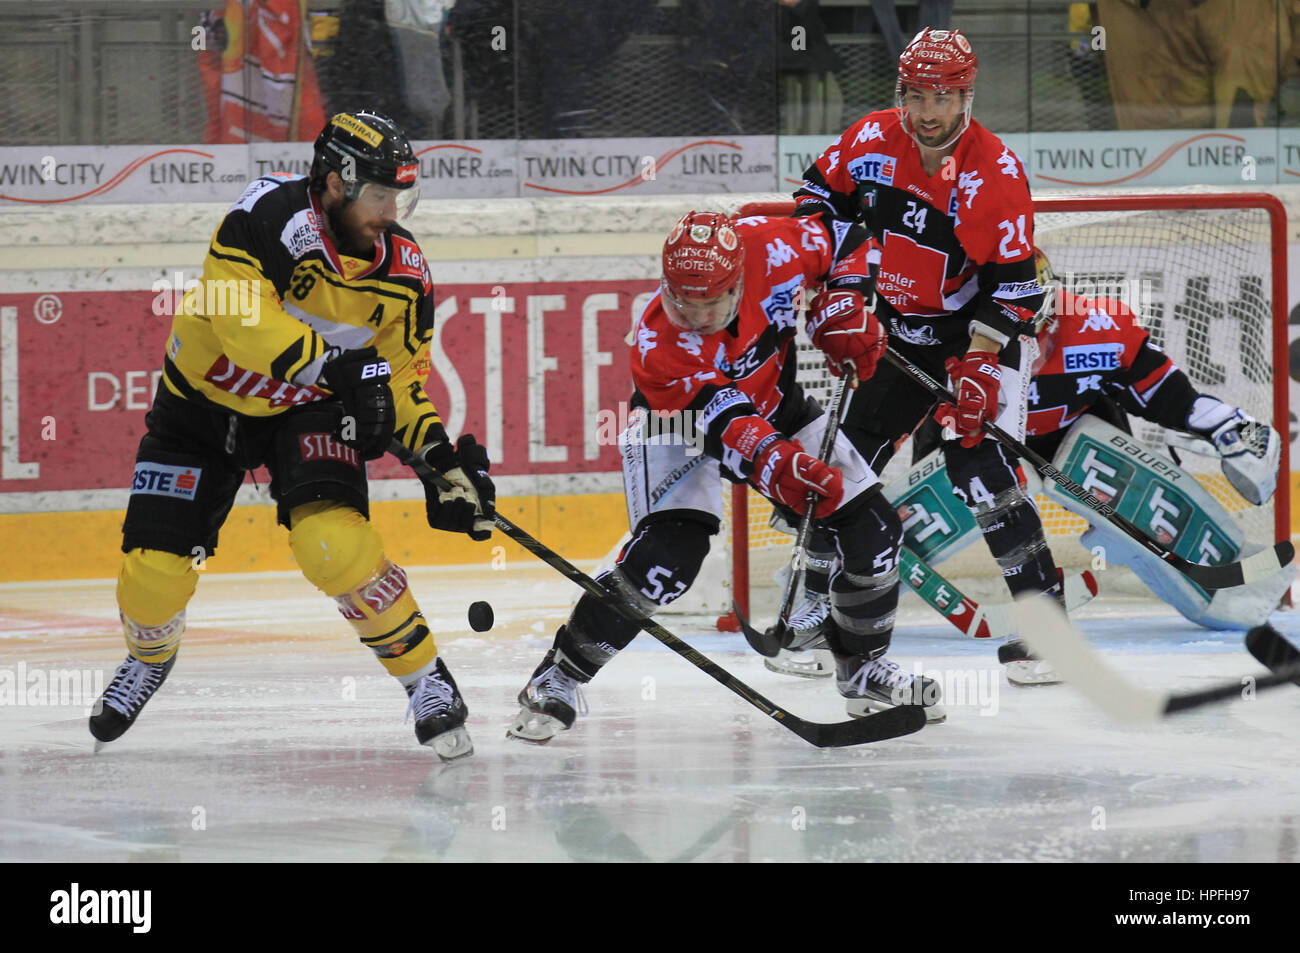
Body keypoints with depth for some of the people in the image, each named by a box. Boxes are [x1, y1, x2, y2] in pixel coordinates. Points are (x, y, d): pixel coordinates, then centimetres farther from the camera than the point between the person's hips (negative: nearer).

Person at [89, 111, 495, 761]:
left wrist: (441, 457, -12)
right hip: (205, 401, -1)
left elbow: (403, 373, 1)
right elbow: (241, 315, -37)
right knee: (154, 567, -5)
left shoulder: (402, 268, -10)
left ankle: (426, 681, -11)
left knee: (333, 539, -25)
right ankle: (148, 659, 30)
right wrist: (336, 367, -42)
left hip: (309, 413, 1)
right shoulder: (271, 213, -27)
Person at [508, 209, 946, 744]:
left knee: (872, 531, -3)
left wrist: (843, 311, -19)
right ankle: (560, 677, -14)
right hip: (679, 428, -5)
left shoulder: (770, 249, -27)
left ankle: (863, 668, 21)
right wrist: (780, 467, -60)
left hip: (775, 408, 5)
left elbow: (847, 243, -6)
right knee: (671, 551, -27)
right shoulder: (658, 343, -36)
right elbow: (726, 423, -44)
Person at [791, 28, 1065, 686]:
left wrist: (976, 372, -26)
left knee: (978, 465, -21)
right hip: (895, 330, 5)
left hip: (981, 330, -5)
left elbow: (1011, 287, -20)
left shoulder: (997, 174, -21)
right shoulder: (871, 141, -8)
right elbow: (819, 194, 11)